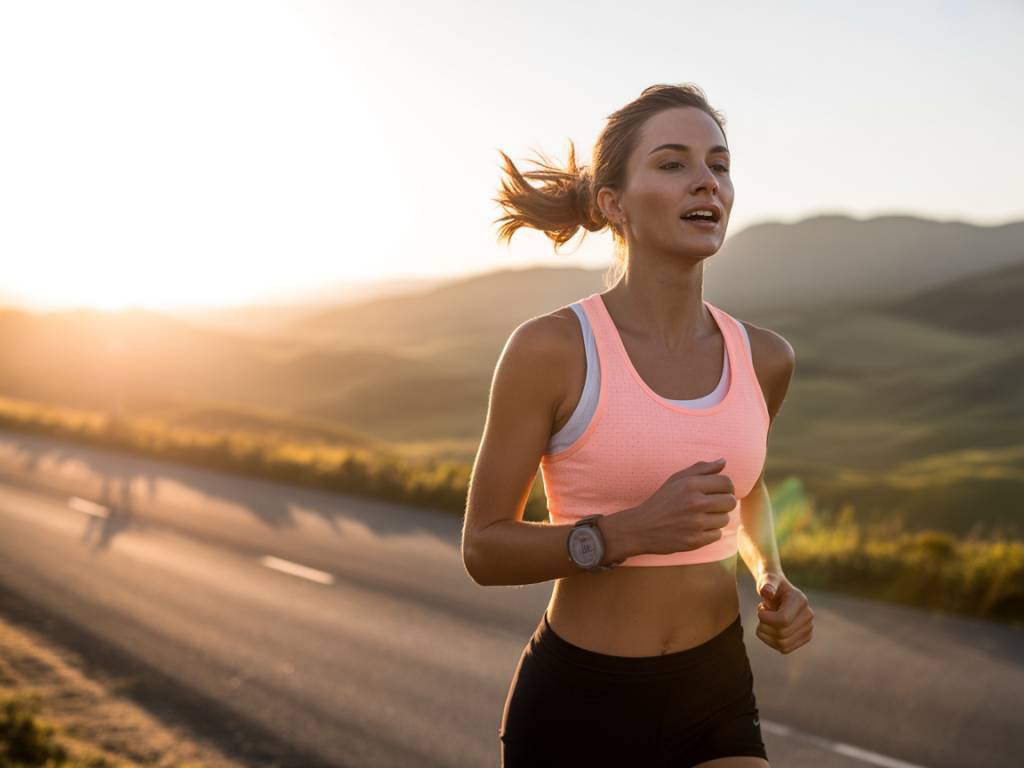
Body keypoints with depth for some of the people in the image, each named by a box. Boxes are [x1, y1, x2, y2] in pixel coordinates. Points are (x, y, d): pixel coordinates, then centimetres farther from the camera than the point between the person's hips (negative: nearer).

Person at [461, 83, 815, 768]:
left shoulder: (764, 358, -1)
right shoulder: (548, 349, -15)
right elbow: (483, 550, -10)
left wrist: (773, 581, 1)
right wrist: (629, 533, -26)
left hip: (714, 709, 3)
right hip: (576, 710, -3)